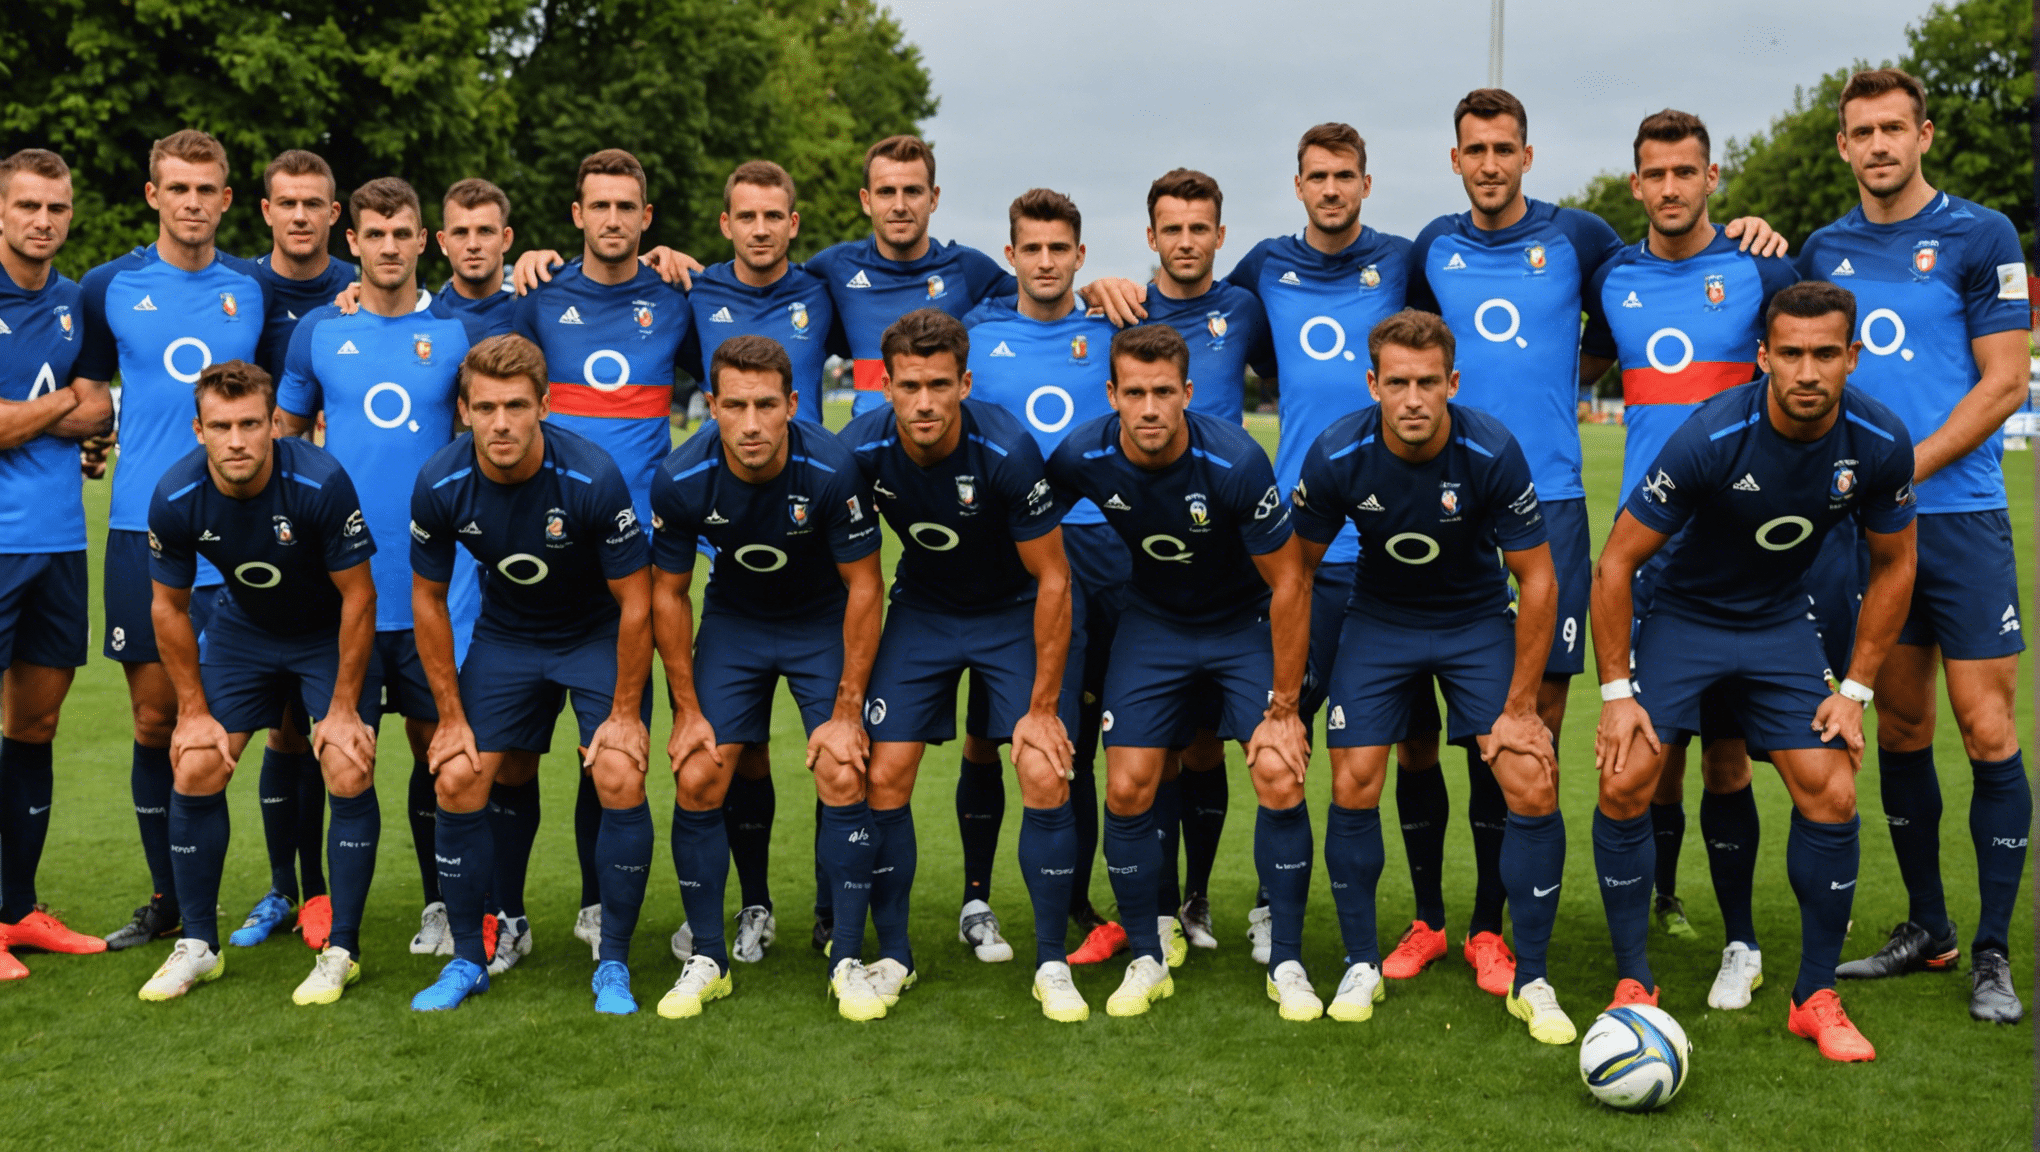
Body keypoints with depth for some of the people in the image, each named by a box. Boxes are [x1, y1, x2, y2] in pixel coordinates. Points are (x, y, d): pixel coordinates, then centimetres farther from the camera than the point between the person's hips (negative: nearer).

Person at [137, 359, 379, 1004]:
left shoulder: (321, 483, -31)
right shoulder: (175, 498, -21)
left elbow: (357, 597, -20)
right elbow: (170, 606, -4)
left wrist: (343, 708, -17)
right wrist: (194, 710, -3)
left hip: (331, 632, -3)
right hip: (242, 629, 3)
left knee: (349, 775, -17)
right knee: (195, 769, -6)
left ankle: (342, 951, -1)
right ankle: (198, 946, 12)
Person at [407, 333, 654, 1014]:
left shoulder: (592, 478, -28)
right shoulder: (440, 485, -19)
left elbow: (635, 602, -18)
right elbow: (428, 600, -4)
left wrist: (624, 715, -15)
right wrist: (451, 717, -4)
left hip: (598, 634, -3)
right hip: (505, 634, 3)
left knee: (620, 780, -18)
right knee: (457, 781, -7)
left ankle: (613, 965, 0)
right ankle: (468, 958, 12)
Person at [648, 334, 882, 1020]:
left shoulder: (831, 470, -29)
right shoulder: (680, 480, -24)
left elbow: (863, 586, -17)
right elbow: (668, 592, -7)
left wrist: (848, 712, -16)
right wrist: (687, 710, -6)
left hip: (824, 622, -1)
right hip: (732, 621, 2)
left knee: (844, 780, -13)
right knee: (697, 781, -7)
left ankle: (848, 960, 3)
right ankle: (706, 959, 9)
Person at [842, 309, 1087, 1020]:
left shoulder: (1007, 451, -29)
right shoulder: (861, 451, -21)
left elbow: (1052, 579, -18)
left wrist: (1043, 707, -16)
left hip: (1016, 613, -2)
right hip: (922, 609, 3)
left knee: (1045, 779, -13)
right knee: (883, 776, -6)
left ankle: (1052, 964, 4)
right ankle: (893, 956, 13)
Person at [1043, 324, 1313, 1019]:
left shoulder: (1235, 462, -28)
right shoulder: (1083, 458, -20)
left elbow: (1289, 581, -18)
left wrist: (1283, 707, -16)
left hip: (1247, 622, -2)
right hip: (1152, 622, 2)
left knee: (1280, 779, -14)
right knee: (1127, 791, -6)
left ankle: (1287, 963, 3)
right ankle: (1146, 961, 13)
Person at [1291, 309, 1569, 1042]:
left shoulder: (1493, 454, -24)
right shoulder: (1337, 457, -20)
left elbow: (1537, 579, -13)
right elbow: (1295, 569, -5)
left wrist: (1520, 707, -12)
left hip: (1477, 619, -1)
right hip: (1379, 619, 1)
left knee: (1533, 787, -12)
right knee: (1353, 787, -10)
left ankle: (1530, 981, 5)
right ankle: (1362, 964, 12)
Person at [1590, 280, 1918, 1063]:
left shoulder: (1879, 443, -16)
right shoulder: (1711, 438, -27)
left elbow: (1893, 565, 2)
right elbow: (1615, 562, -18)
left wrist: (1856, 690, -2)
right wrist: (1617, 692, -17)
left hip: (1781, 623, 3)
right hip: (1683, 614, -2)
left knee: (1831, 796, -9)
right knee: (1626, 784, -15)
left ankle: (1817, 998, 9)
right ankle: (1634, 984, 3)